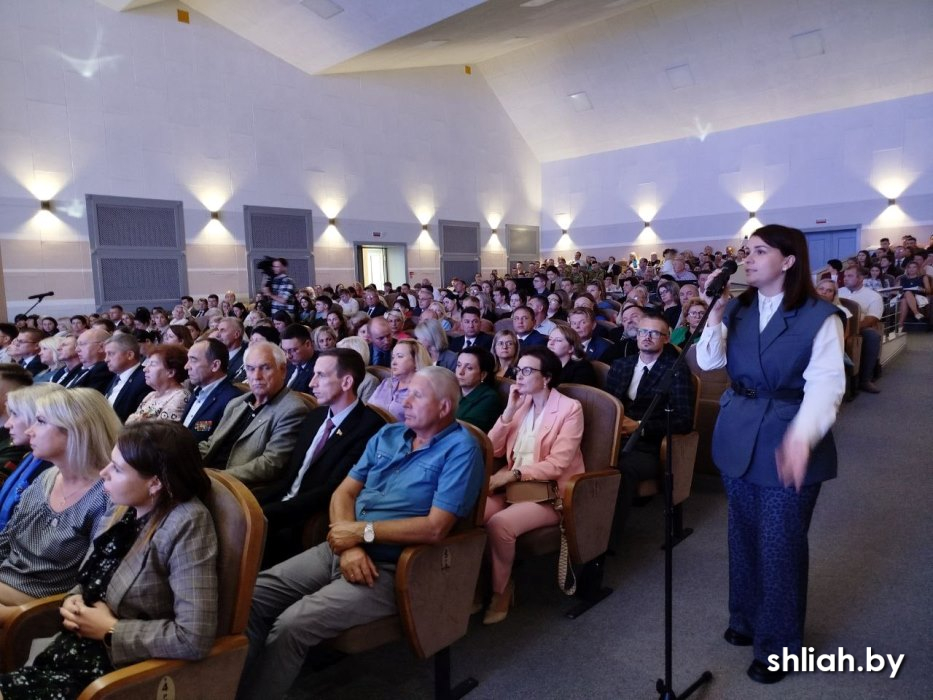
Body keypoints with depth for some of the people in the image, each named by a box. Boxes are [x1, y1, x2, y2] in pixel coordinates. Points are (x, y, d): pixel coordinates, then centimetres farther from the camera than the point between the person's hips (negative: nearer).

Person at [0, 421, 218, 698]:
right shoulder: (126, 507, 1)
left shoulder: (186, 524, -23)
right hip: (77, 651, 7)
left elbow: (194, 638, -26)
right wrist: (74, 600, -3)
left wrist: (111, 630, -16)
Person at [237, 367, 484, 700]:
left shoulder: (460, 449, -11)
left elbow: (435, 527, -19)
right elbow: (344, 492, 8)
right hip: (341, 550, 7)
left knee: (290, 625, -22)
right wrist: (349, 544, -11)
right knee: (251, 597, -6)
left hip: (389, 568, -7)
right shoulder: (387, 435, 11)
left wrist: (362, 531, -13)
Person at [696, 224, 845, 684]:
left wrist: (802, 436, -36)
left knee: (780, 545, 7)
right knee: (744, 535, 19)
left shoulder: (819, 316, -11)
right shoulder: (737, 309, 5)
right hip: (739, 437, 5)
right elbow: (708, 362, -2)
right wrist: (715, 313, -14)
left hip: (787, 442, -5)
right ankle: (746, 618, 40)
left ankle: (778, 645, 27)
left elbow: (825, 383, -20)